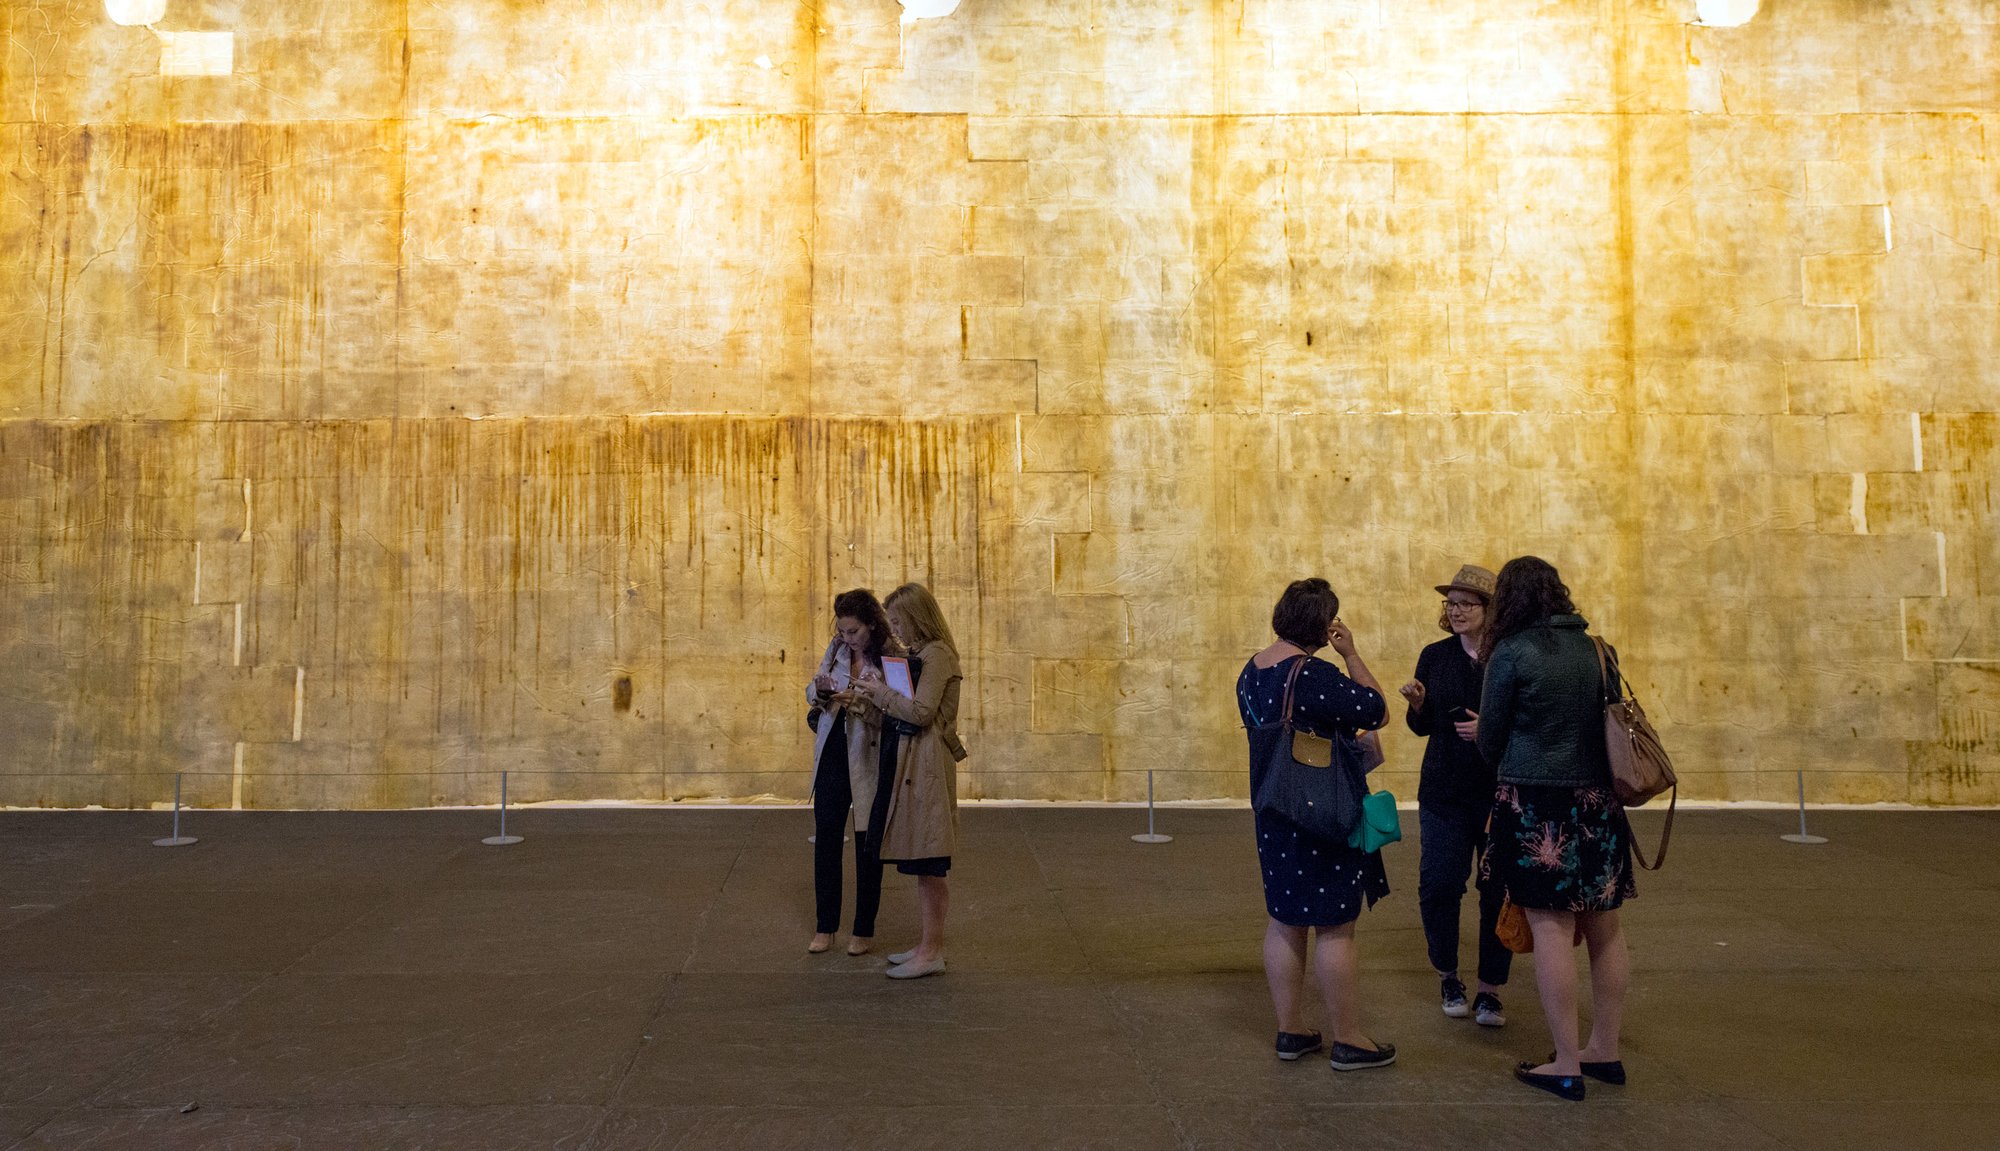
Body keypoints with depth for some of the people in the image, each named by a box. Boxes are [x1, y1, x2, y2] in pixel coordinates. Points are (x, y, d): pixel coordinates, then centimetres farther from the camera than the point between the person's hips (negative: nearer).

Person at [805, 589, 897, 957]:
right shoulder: (836, 650, 4)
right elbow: (811, 694, 11)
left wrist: (860, 703, -28)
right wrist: (819, 688, -10)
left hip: (868, 760, -5)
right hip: (831, 756, 5)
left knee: (867, 845, 7)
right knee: (825, 840, 8)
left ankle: (864, 929, 21)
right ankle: (825, 926, 21)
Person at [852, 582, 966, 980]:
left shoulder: (936, 655, -13)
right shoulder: (918, 654, 17)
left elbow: (921, 712, -19)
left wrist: (882, 693, -9)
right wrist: (877, 699, 8)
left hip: (926, 765, -10)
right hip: (909, 762, 10)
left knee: (928, 864, -5)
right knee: (921, 865, 14)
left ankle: (932, 952, 0)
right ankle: (928, 943, 22)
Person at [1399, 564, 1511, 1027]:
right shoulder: (1435, 656, 5)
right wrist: (1417, 703, -9)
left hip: (1500, 792, -2)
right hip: (1444, 792, 2)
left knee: (1499, 891, 2)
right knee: (1437, 885, 1)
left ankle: (1491, 990, 16)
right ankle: (1448, 978, 22)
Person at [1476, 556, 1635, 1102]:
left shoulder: (1512, 653, -10)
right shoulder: (1594, 648, 6)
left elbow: (1489, 742, -2)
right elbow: (1608, 722, 15)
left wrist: (1510, 764, 20)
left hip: (1536, 804, -6)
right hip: (1598, 801, 6)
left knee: (1551, 927, -1)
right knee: (1604, 926, 13)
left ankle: (1566, 1066, 4)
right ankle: (1605, 1051, 25)